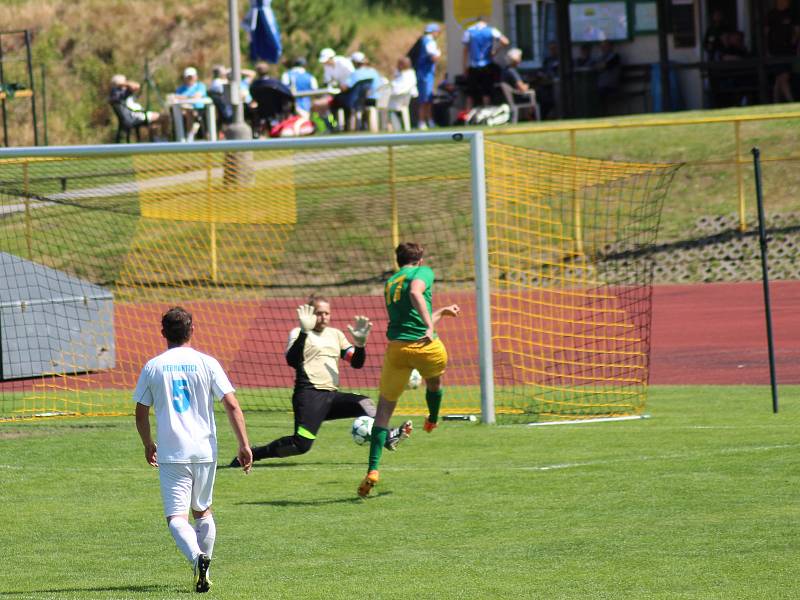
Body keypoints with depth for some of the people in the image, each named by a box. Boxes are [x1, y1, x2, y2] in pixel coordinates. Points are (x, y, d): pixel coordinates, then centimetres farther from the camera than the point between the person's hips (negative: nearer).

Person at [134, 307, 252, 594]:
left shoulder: (152, 367, 2)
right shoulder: (206, 363, 0)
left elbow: (141, 414, 7)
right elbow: (232, 405, -6)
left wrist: (148, 445, 24)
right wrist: (244, 445, -2)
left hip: (171, 454, -2)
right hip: (204, 451, 2)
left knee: (176, 516, -4)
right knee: (203, 510, 20)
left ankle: (197, 556, -32)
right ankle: (203, 575, 16)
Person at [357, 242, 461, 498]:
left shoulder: (389, 284, 23)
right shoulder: (423, 272, 4)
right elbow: (415, 292, -21)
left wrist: (442, 312, 47)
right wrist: (430, 325, -29)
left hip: (397, 347, 3)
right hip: (427, 347, -3)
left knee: (384, 410, 8)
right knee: (434, 380, 33)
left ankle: (372, 470, -6)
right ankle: (432, 420, 61)